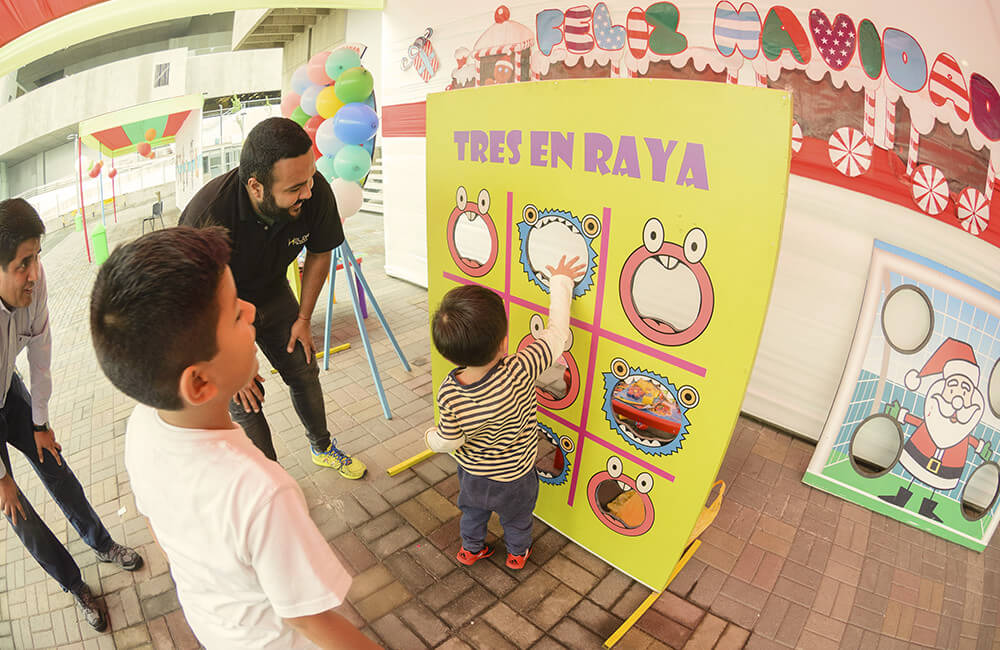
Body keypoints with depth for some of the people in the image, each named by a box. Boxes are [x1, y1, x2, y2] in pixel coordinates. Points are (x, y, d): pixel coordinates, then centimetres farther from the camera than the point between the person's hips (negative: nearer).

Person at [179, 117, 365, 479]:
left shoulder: (315, 193, -28)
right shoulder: (206, 217, -39)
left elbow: (319, 254, -6)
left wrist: (303, 318, 0)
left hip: (273, 293, 4)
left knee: (304, 372, 11)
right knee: (244, 401, -4)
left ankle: (323, 448, 36)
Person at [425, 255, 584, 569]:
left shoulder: (448, 393, -32)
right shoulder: (520, 372, -41)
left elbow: (447, 442, -18)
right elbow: (557, 334, -30)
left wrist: (430, 436, 6)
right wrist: (560, 281, -17)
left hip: (471, 473, 1)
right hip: (515, 477, -1)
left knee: (472, 512, 34)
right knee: (517, 520, 31)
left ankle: (471, 549, 59)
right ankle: (517, 554, 58)